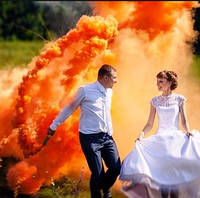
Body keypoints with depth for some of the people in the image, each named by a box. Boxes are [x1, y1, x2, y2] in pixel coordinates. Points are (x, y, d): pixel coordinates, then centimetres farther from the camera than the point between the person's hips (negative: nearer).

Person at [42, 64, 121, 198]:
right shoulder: (85, 90, -10)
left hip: (107, 137, 6)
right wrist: (54, 125, 8)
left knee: (116, 168, -1)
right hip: (90, 138, -6)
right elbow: (70, 108, 1)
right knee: (98, 174, -7)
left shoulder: (109, 92, 9)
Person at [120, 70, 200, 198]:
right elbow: (150, 124, 9)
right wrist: (142, 134, -8)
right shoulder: (155, 101, 9)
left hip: (176, 137, -2)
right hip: (160, 138, 2)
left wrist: (188, 131, -18)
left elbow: (184, 121, 2)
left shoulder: (179, 99, 4)